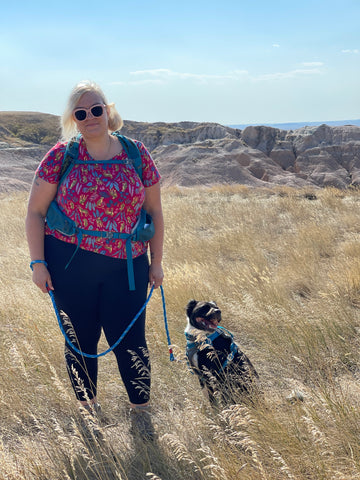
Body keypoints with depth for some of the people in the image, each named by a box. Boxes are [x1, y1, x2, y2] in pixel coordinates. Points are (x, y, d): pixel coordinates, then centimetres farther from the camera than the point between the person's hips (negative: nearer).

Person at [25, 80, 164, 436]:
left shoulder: (136, 154, 2)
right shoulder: (61, 156, -1)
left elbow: (154, 210, 8)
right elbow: (35, 212, 2)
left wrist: (156, 261, 6)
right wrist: (38, 262, -4)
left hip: (126, 267, 0)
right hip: (70, 265, 0)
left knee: (129, 340, 3)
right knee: (80, 339, 12)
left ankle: (141, 409, 25)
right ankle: (87, 407, 34)